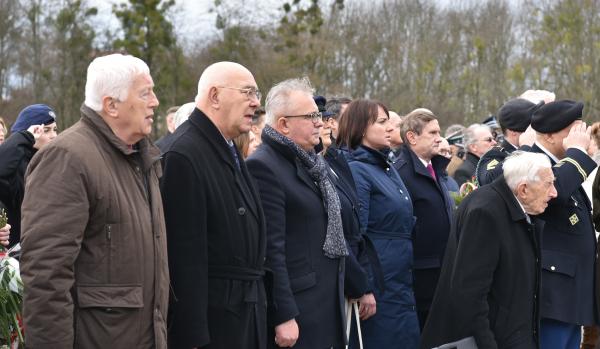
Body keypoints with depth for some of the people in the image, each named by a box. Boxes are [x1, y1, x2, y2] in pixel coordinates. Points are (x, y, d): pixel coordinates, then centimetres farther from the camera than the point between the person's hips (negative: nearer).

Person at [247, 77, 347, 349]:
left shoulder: (313, 163, 14)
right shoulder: (263, 167, -13)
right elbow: (271, 248, -18)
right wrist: (284, 317, -20)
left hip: (328, 304, 8)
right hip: (296, 310, -8)